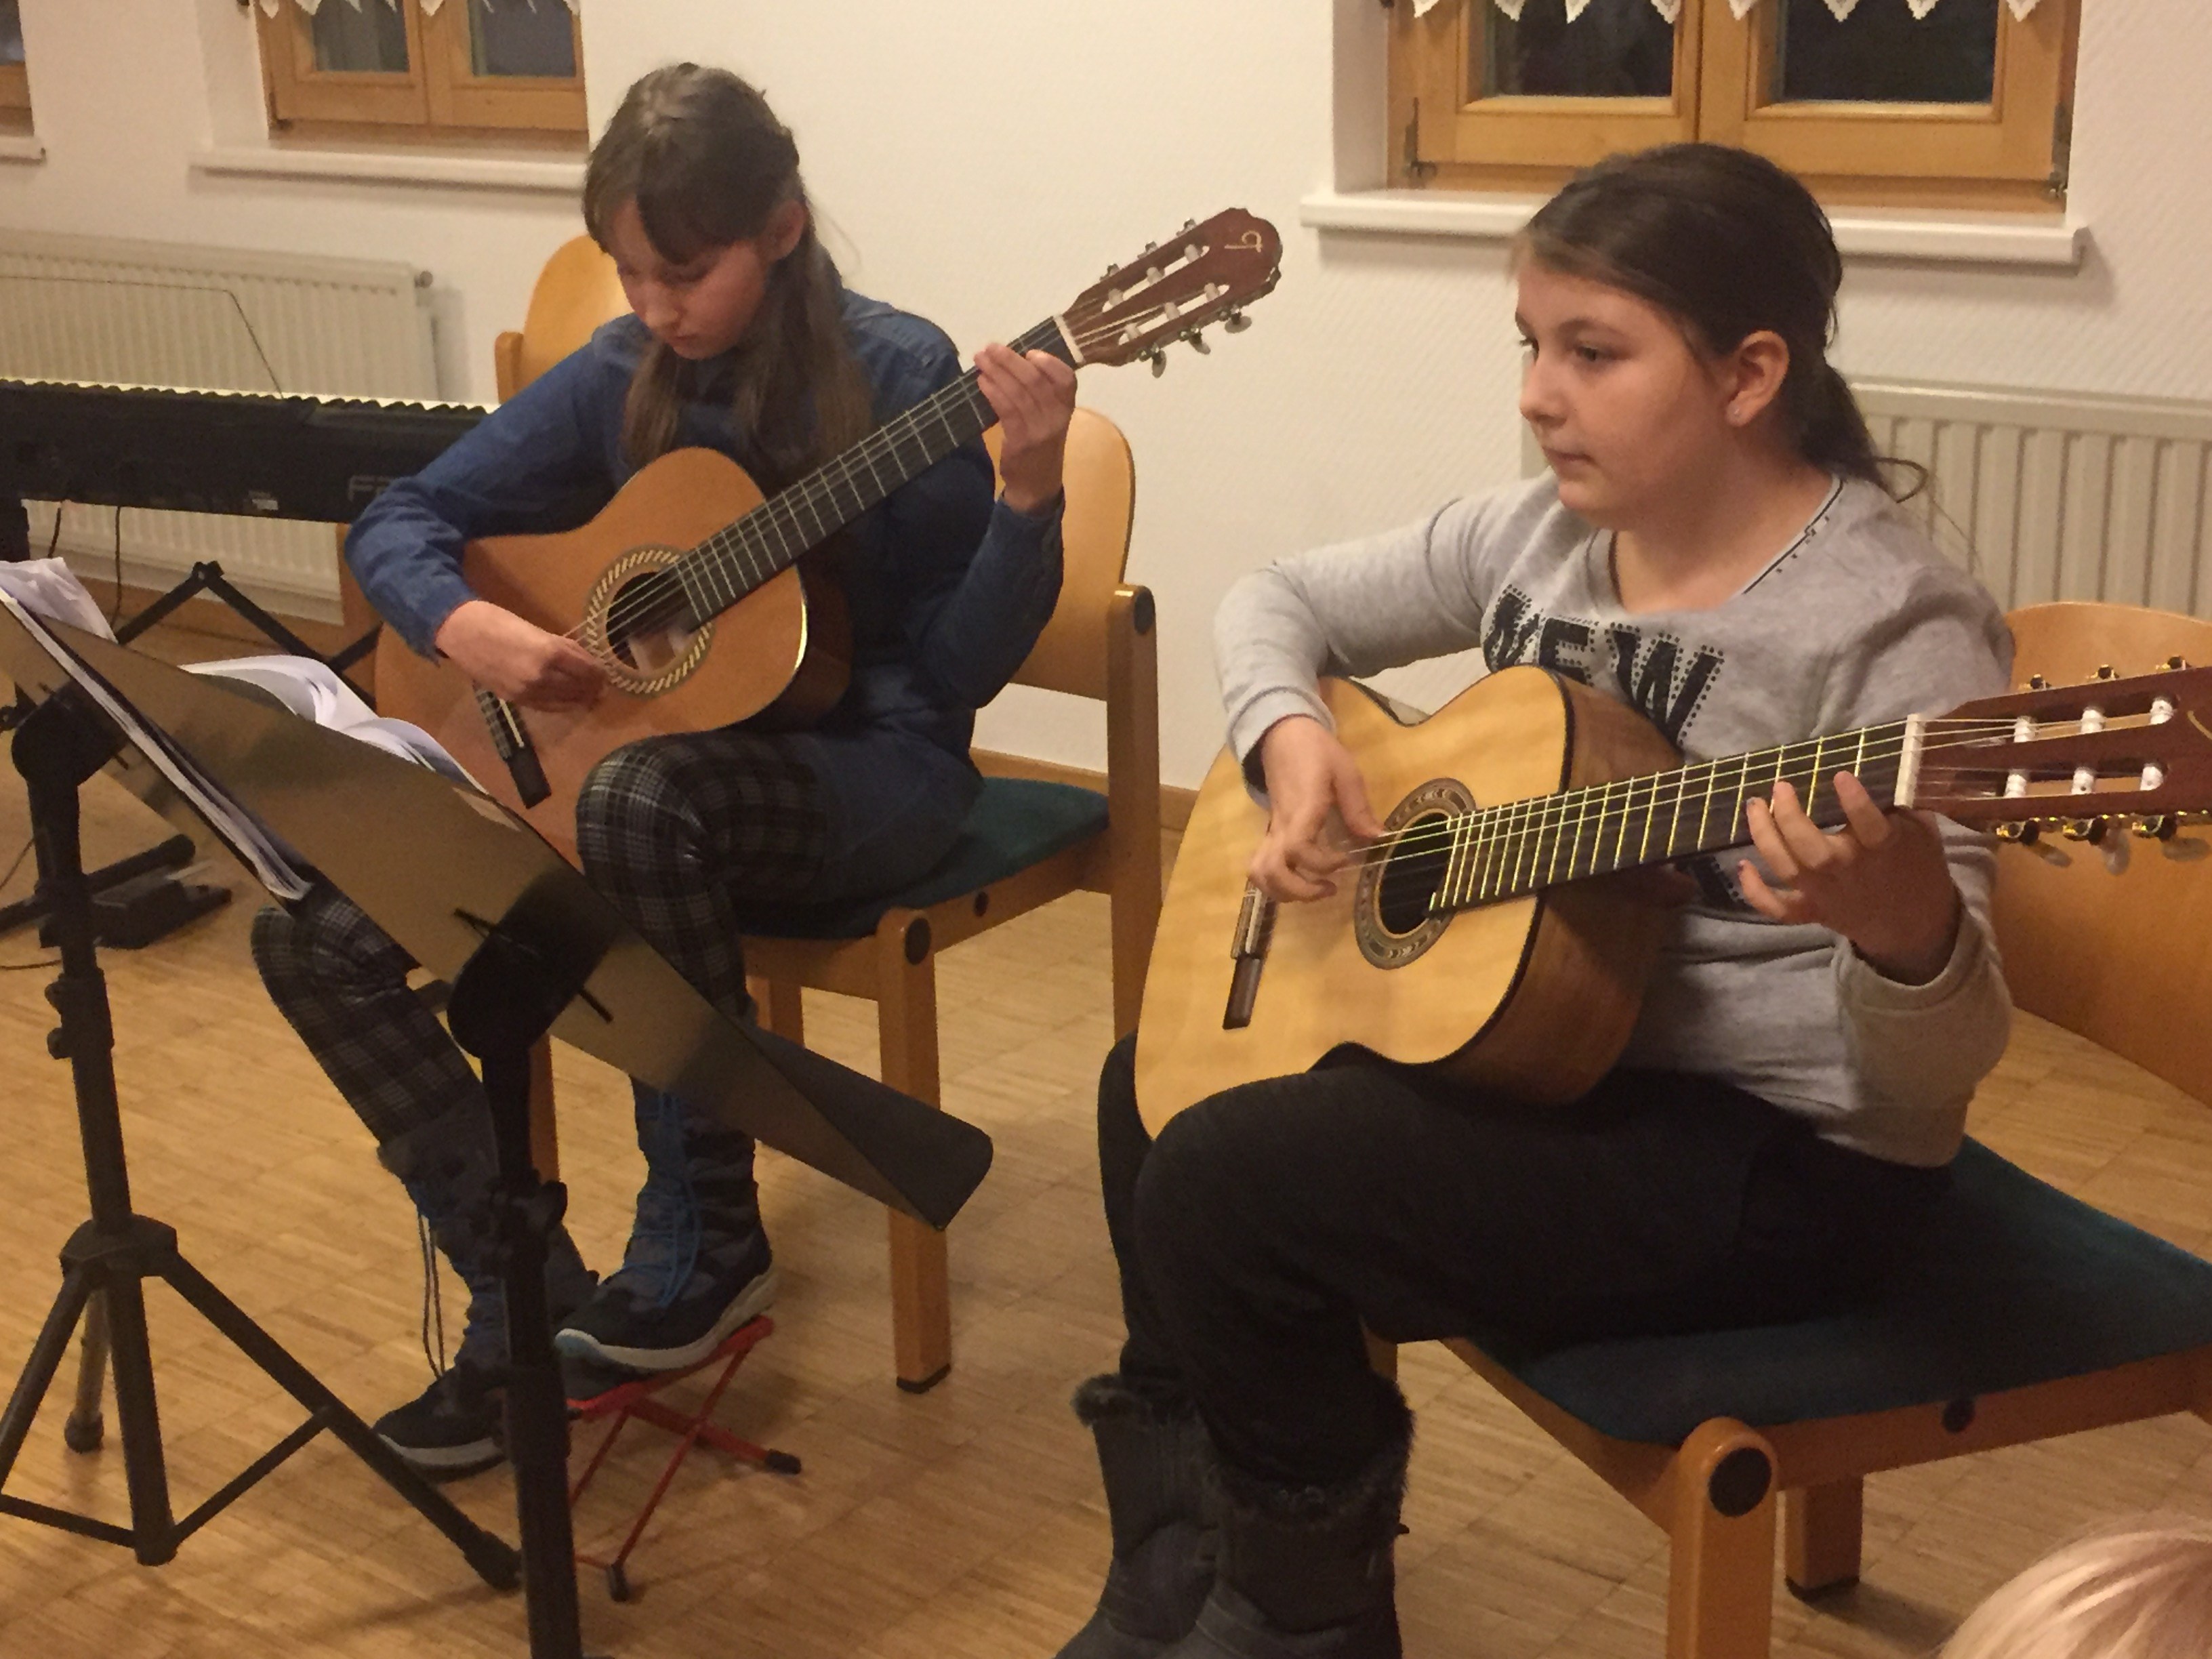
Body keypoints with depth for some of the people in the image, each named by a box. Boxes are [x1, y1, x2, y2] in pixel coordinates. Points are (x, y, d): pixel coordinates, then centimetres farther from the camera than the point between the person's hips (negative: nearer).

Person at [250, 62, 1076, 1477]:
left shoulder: (896, 376, -12)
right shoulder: (619, 382, 0)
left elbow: (962, 669, -13)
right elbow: (401, 522, 7)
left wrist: (1029, 493, -28)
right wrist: (466, 627, -14)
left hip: (863, 766, -5)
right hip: (609, 752, 5)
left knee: (642, 797, -40)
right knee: (315, 935, -11)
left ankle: (707, 1246, -19)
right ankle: (531, 1307, -1)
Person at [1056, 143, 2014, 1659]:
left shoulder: (1897, 623, -22)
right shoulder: (1539, 534, 1)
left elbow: (1940, 1078, -24)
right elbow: (1281, 601, 15)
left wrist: (1903, 923, -46)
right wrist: (1290, 737, -7)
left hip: (1782, 1145, -9)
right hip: (1529, 1029, 9)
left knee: (1224, 1188, -20)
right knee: (1155, 1090, 16)